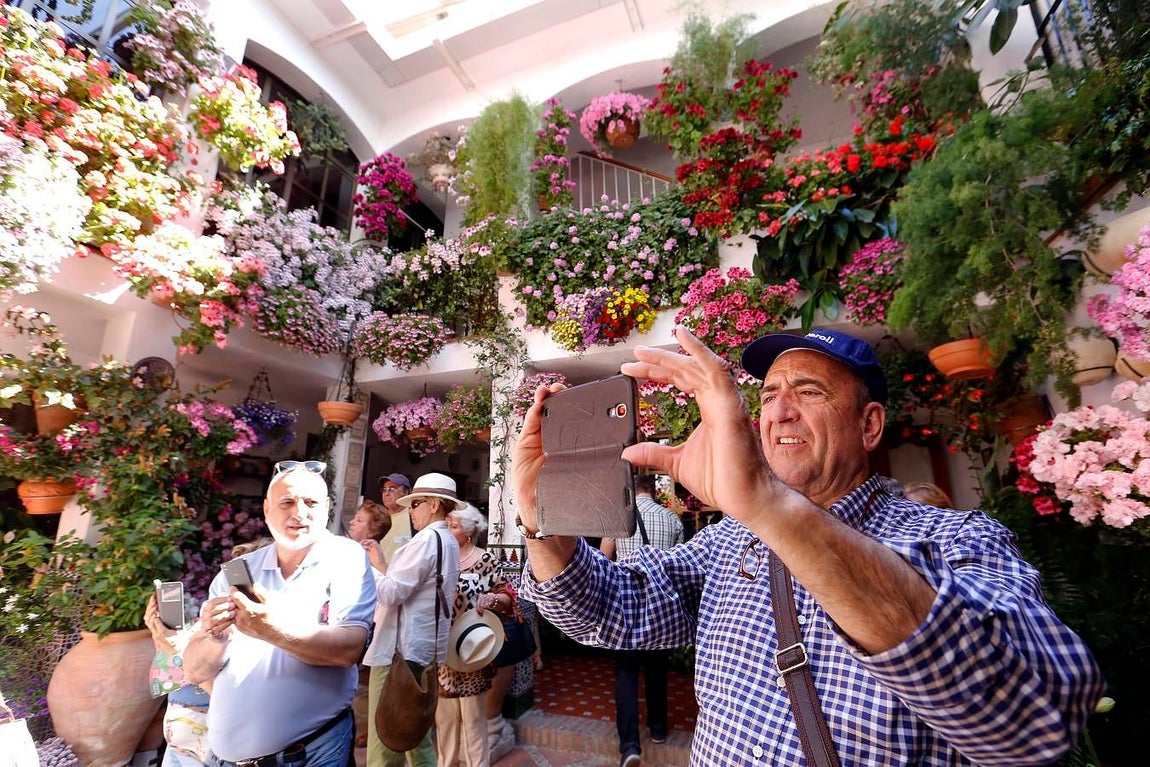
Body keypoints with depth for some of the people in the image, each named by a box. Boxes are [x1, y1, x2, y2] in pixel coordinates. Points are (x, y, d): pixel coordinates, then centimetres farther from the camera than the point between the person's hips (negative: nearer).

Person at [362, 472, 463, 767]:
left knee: (385, 743, 0)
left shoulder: (427, 538, -16)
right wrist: (383, 565, 8)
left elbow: (391, 593, -17)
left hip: (400, 650, -10)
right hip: (422, 649, 10)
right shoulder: (448, 542, 13)